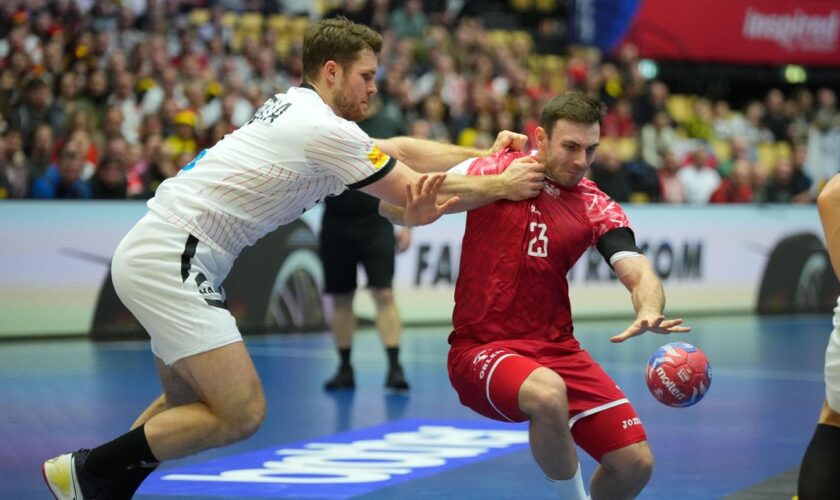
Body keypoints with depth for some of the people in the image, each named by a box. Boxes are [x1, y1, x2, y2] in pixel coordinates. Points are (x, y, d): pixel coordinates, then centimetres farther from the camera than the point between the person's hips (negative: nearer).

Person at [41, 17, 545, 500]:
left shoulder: (294, 109, 15)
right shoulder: (327, 129, -13)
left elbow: (398, 149, 21)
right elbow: (421, 194, -7)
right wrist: (501, 186, 4)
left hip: (153, 254, 10)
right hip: (173, 261, -10)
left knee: (188, 405, 23)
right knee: (242, 413, -12)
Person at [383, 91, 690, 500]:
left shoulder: (598, 209, 3)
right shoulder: (493, 171, -3)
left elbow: (638, 274, -9)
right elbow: (392, 206, 3)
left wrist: (649, 312, -33)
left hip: (556, 350, 4)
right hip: (481, 349, -4)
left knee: (635, 463, -5)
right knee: (549, 394, -36)